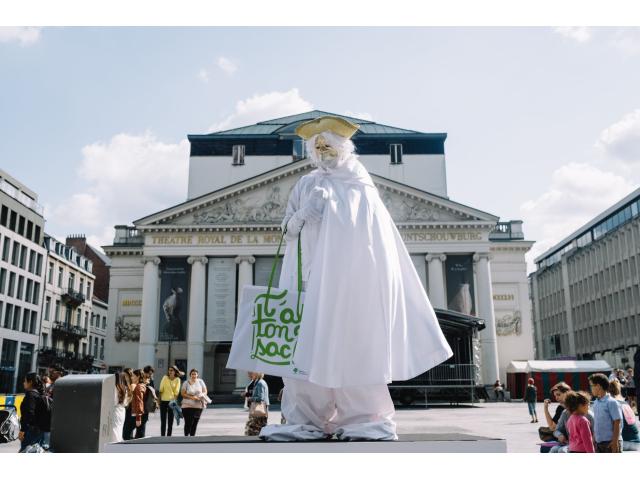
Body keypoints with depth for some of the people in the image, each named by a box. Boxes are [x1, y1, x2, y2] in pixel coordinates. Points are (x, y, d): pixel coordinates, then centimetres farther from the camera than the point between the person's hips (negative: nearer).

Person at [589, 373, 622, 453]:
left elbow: (617, 423, -14)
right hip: (598, 442, 8)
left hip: (610, 443, -8)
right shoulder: (596, 403, 10)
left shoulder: (611, 402, -13)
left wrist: (615, 441, -16)